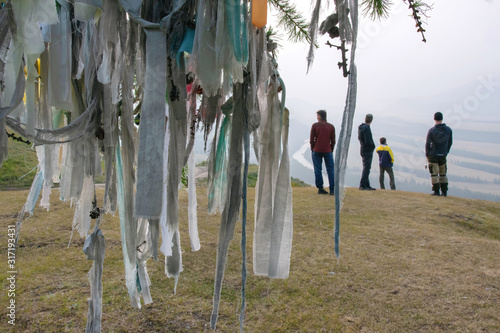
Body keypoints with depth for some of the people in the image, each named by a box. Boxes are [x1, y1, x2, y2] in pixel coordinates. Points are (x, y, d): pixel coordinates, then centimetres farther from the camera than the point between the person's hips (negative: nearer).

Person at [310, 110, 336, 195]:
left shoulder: (314, 125, -2)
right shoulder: (331, 126, 4)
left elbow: (312, 139, -1)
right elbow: (333, 140, 5)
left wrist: (312, 149, 10)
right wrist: (331, 150, 14)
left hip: (316, 151, -1)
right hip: (328, 151, 1)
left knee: (317, 170, 5)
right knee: (330, 170, 4)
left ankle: (320, 188, 5)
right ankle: (332, 190, 0)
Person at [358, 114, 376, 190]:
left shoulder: (360, 127, 10)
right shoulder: (366, 128, -18)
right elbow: (368, 141, -23)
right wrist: (373, 145, -4)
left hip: (363, 150, 9)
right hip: (368, 150, -9)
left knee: (366, 168, 13)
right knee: (366, 168, -6)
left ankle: (367, 185, 19)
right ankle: (362, 185, -5)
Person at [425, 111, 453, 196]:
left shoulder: (431, 130, -14)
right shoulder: (448, 130, -2)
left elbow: (427, 144, -10)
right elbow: (450, 143, 6)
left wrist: (427, 154, 2)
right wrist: (446, 152, 17)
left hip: (433, 155, -4)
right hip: (443, 155, 4)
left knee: (434, 173, 2)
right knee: (443, 173, 13)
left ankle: (436, 191, 3)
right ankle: (444, 191, 14)